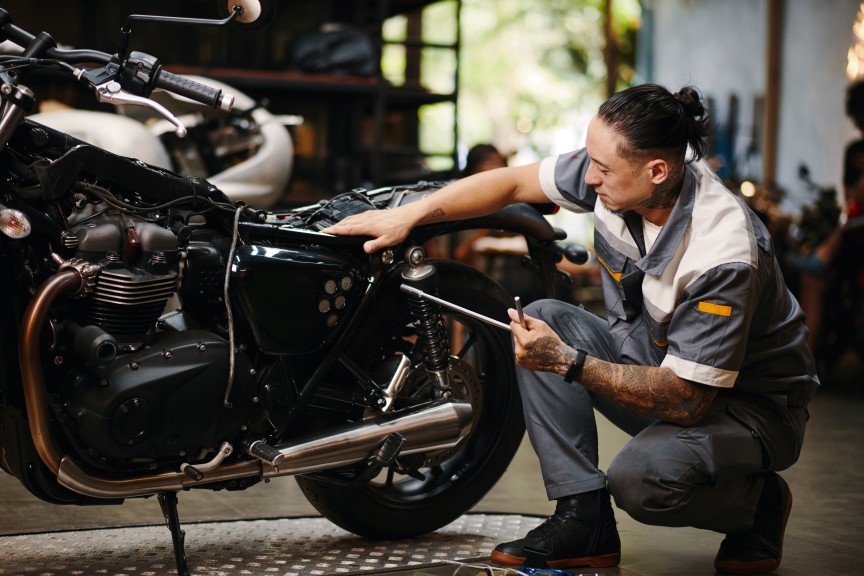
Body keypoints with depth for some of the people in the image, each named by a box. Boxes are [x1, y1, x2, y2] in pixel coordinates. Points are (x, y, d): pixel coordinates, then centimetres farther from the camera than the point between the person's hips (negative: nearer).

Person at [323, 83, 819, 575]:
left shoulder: (723, 255, -34)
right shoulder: (615, 167, -14)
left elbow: (685, 400, -32)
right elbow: (513, 183, 0)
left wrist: (568, 363, -32)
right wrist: (408, 215, -8)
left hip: (753, 401, -7)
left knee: (641, 477, -34)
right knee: (544, 319, -9)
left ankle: (759, 500, 1)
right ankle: (583, 519, -9)